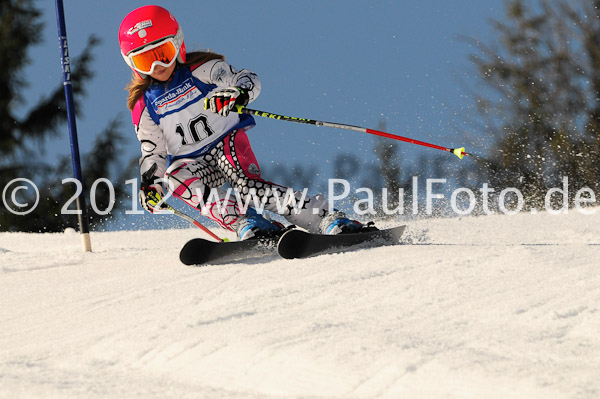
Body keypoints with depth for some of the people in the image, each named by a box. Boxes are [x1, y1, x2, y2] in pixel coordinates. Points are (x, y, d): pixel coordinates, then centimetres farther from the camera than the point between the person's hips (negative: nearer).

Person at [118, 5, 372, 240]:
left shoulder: (200, 69, -4)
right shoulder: (144, 105, 5)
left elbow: (249, 80, -15)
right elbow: (153, 152, 11)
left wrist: (238, 93, -38)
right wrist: (150, 182, -5)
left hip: (227, 141, -3)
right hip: (191, 161, 3)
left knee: (248, 185, -29)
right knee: (176, 178, -31)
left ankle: (325, 218, -32)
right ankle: (244, 222, -40)